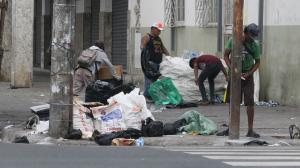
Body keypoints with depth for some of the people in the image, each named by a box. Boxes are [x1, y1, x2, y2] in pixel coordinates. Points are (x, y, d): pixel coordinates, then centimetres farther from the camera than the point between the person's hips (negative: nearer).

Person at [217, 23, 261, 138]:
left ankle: (250, 130, -7)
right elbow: (226, 56, -2)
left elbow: (257, 62, 0)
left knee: (250, 102, -11)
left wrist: (248, 74, -14)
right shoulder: (233, 41, -8)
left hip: (247, 76, -1)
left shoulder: (255, 46, -9)